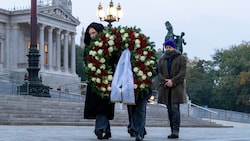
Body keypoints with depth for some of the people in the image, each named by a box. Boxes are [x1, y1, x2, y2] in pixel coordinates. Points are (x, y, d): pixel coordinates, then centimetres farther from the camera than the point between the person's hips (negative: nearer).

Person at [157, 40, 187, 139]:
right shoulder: (162, 59, 14)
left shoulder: (181, 58, 3)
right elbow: (159, 73, 5)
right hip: (165, 88, 4)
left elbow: (182, 73, -7)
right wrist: (165, 82, -13)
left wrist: (172, 81, -16)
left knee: (175, 109, -13)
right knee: (170, 110, 5)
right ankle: (173, 131, 9)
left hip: (177, 87, -4)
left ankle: (175, 131, -16)